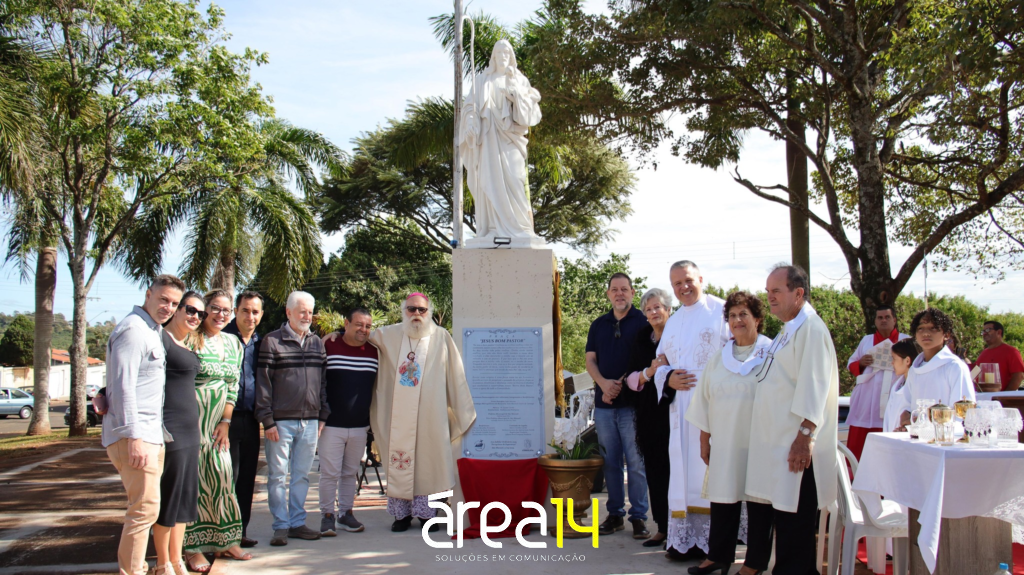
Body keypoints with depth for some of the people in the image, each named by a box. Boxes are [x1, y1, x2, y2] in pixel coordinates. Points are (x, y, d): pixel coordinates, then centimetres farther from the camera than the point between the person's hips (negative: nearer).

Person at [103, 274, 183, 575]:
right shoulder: (133, 329, -13)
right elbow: (123, 387, -20)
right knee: (145, 508, -8)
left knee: (144, 507, 16)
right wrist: (134, 438, -23)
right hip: (135, 437, -10)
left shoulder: (153, 331, 18)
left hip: (150, 435, 10)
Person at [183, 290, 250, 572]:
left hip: (220, 421, 5)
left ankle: (224, 541, 15)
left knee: (222, 476, 5)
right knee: (195, 477, -2)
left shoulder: (233, 343, 12)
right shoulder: (191, 339, -5)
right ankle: (194, 547, 6)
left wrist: (226, 422, 3)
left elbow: (234, 385, 11)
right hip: (193, 419, -5)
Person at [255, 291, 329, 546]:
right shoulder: (272, 341, -2)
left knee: (302, 475, 10)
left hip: (310, 421, 4)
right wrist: (267, 420, -10)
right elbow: (263, 382, -5)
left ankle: (297, 523, 19)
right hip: (281, 421, -4)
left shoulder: (317, 342, 13)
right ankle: (281, 526, 11)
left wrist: (322, 415, 9)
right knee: (277, 475, 2)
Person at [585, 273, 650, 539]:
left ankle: (639, 516, 7)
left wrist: (621, 383, -11)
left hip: (633, 401, -4)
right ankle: (615, 514, 18)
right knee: (610, 462, 9)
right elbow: (590, 360, 10)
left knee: (636, 463, -2)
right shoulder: (599, 325, 15)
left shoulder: (643, 322, 1)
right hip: (604, 403, 4)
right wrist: (604, 383, -9)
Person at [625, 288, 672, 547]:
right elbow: (631, 379, 11)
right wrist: (649, 372, -7)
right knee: (655, 470, 6)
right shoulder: (642, 339, 13)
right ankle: (663, 527, 16)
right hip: (648, 413, 5)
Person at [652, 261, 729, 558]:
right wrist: (668, 379, -3)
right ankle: (686, 539, 14)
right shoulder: (673, 322, 19)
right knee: (683, 472, 7)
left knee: (710, 470, -5)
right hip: (681, 409, 6)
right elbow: (660, 364, 20)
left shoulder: (720, 311, -1)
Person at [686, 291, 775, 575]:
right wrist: (704, 440, 13)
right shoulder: (720, 357, 13)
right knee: (723, 498, 7)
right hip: (724, 443, 4)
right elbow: (705, 401, 15)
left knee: (758, 501, 4)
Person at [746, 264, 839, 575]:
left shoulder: (810, 328, -13)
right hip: (776, 444, 10)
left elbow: (813, 386, -20)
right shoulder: (789, 329, 18)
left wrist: (805, 436, -23)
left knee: (793, 523, -3)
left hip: (797, 446, -10)